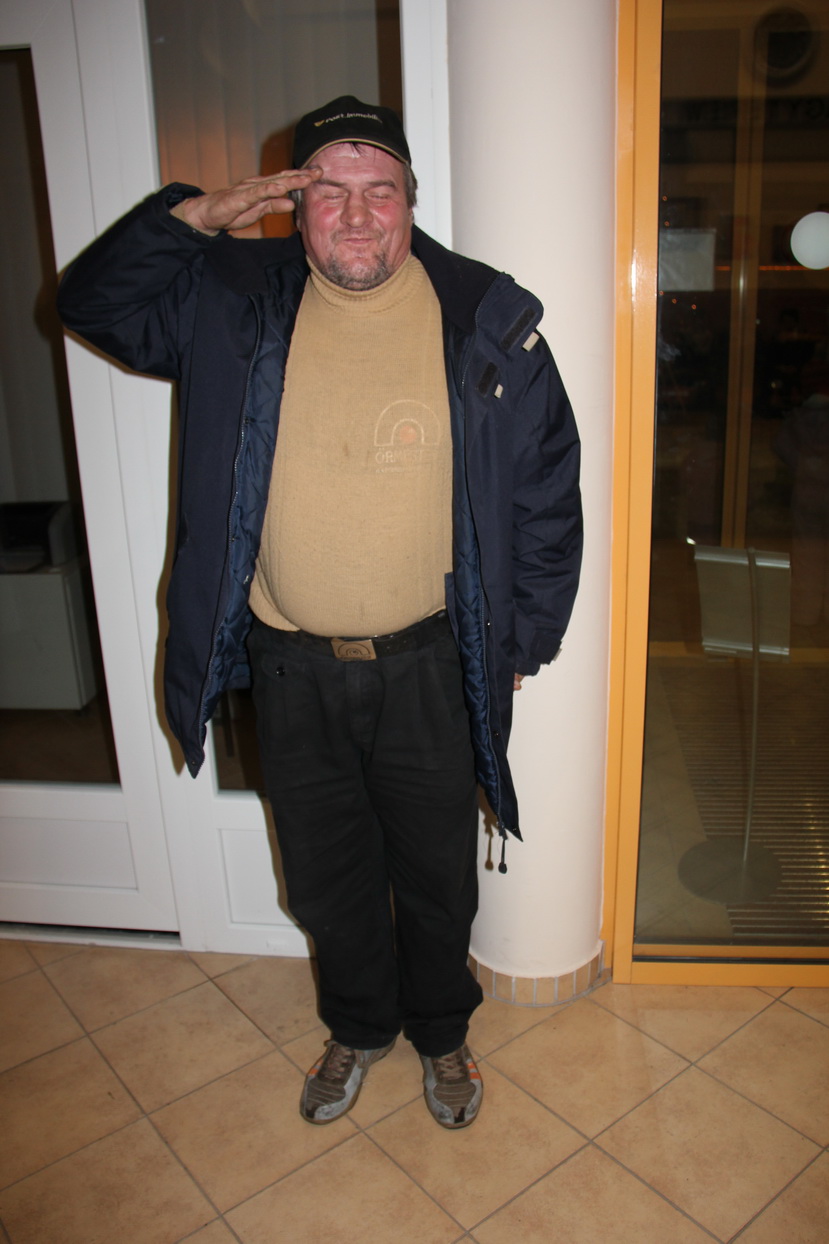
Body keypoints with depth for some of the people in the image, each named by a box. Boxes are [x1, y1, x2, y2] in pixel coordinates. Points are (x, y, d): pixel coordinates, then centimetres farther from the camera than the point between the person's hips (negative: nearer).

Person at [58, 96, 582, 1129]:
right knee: (326, 876, 20)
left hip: (429, 667, -1)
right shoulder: (236, 305, -1)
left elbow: (546, 490, -2)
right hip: (291, 667, 2)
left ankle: (441, 1033, 48)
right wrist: (194, 216, -8)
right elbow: (93, 304, 6)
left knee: (435, 874, 18)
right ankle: (358, 1027, 49)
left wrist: (525, 638, -1)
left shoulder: (488, 322, -6)